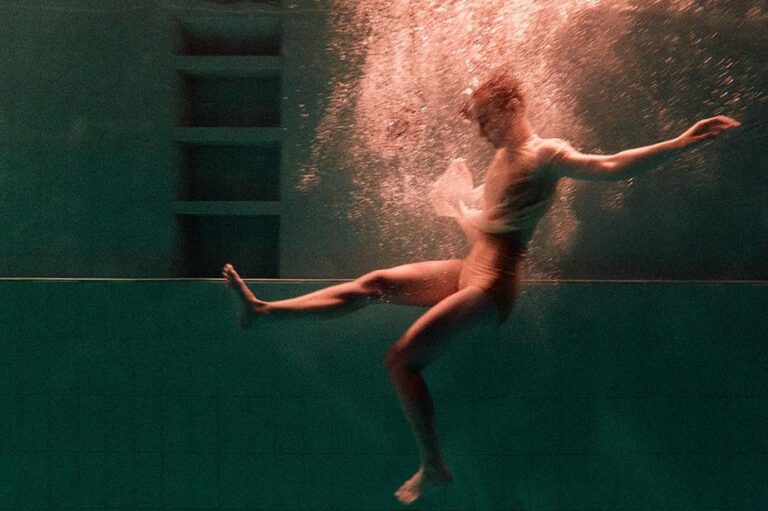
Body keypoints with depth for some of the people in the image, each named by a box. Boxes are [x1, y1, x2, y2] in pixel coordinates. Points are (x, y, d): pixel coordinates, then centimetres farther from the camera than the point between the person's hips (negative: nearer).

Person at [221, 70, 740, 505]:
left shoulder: (545, 155, -13)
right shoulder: (505, 156, 15)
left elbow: (609, 166, -27)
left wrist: (683, 142, -35)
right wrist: (460, 205, 17)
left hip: (493, 282, -9)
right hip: (470, 269, 9)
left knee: (402, 358, -12)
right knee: (373, 284, 7)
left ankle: (434, 467, 0)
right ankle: (262, 310, 11)